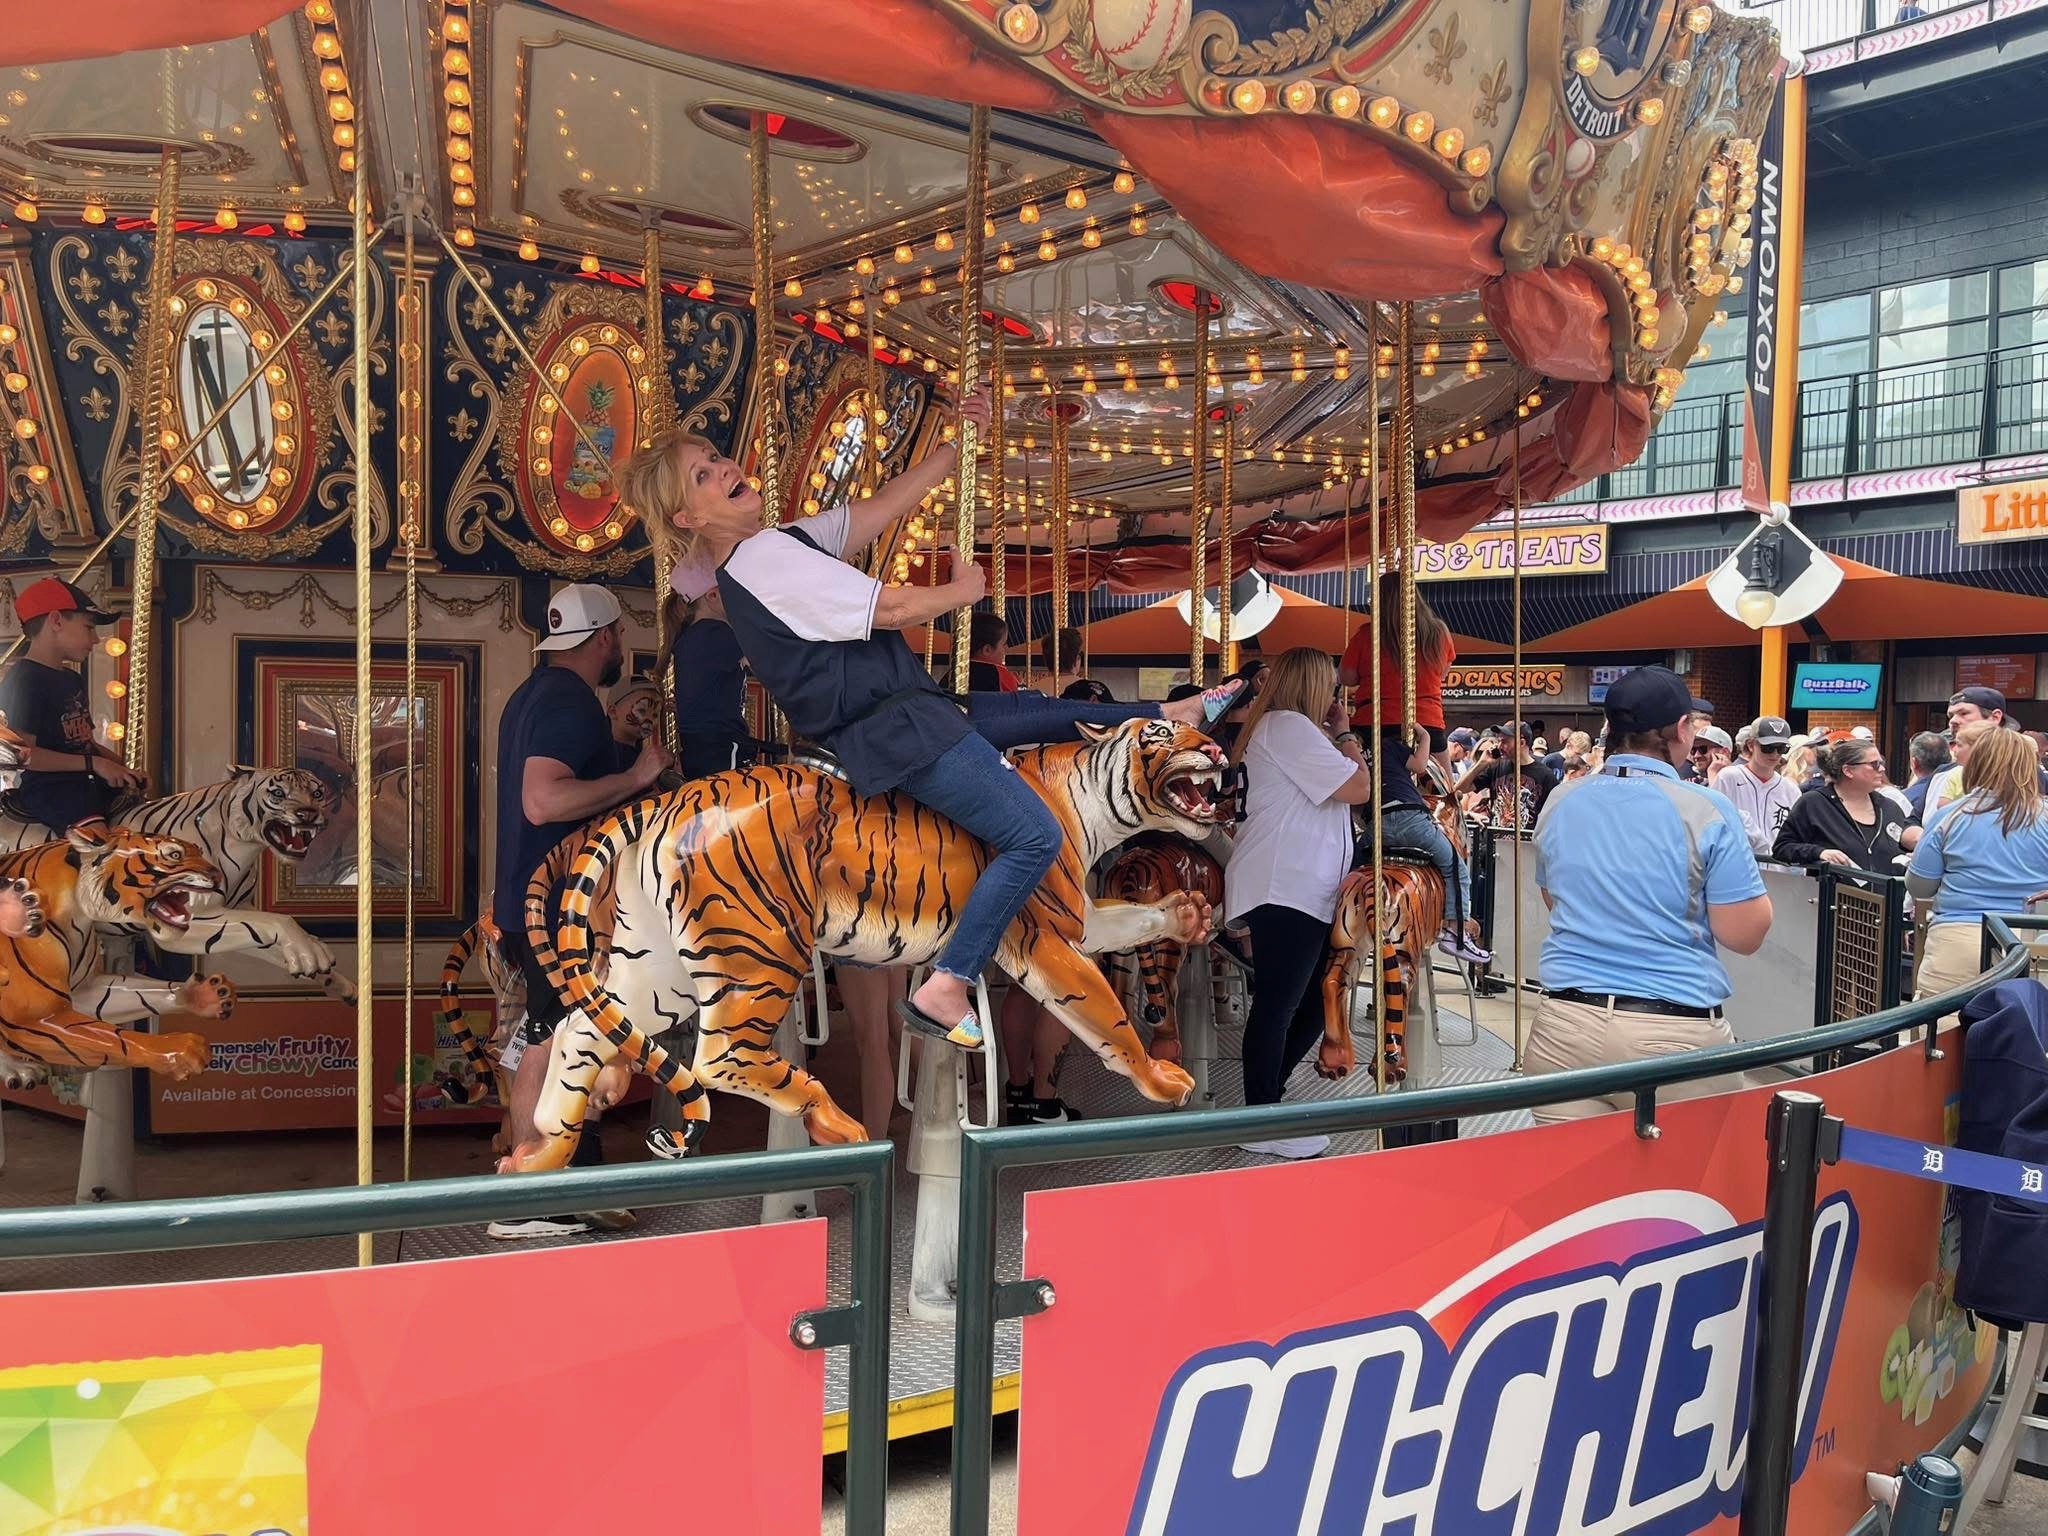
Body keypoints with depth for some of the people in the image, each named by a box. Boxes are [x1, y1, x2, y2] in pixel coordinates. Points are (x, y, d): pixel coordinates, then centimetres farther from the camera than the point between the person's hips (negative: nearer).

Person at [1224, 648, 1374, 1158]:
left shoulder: (1290, 729, 25)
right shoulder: (1287, 725, -9)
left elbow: (1335, 791, 25)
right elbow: (1357, 789, -12)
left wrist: (1337, 735, 20)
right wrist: (1353, 752, 3)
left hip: (1306, 892, 11)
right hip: (1286, 891, -11)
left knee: (1314, 1004, 13)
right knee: (1278, 1005, -7)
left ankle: (1265, 1097, 23)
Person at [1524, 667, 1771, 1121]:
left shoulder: (1559, 804, 7)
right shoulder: (1706, 810, -8)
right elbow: (1744, 934, -6)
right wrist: (1741, 857, 10)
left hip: (1564, 1023, 4)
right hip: (1675, 1033, -4)